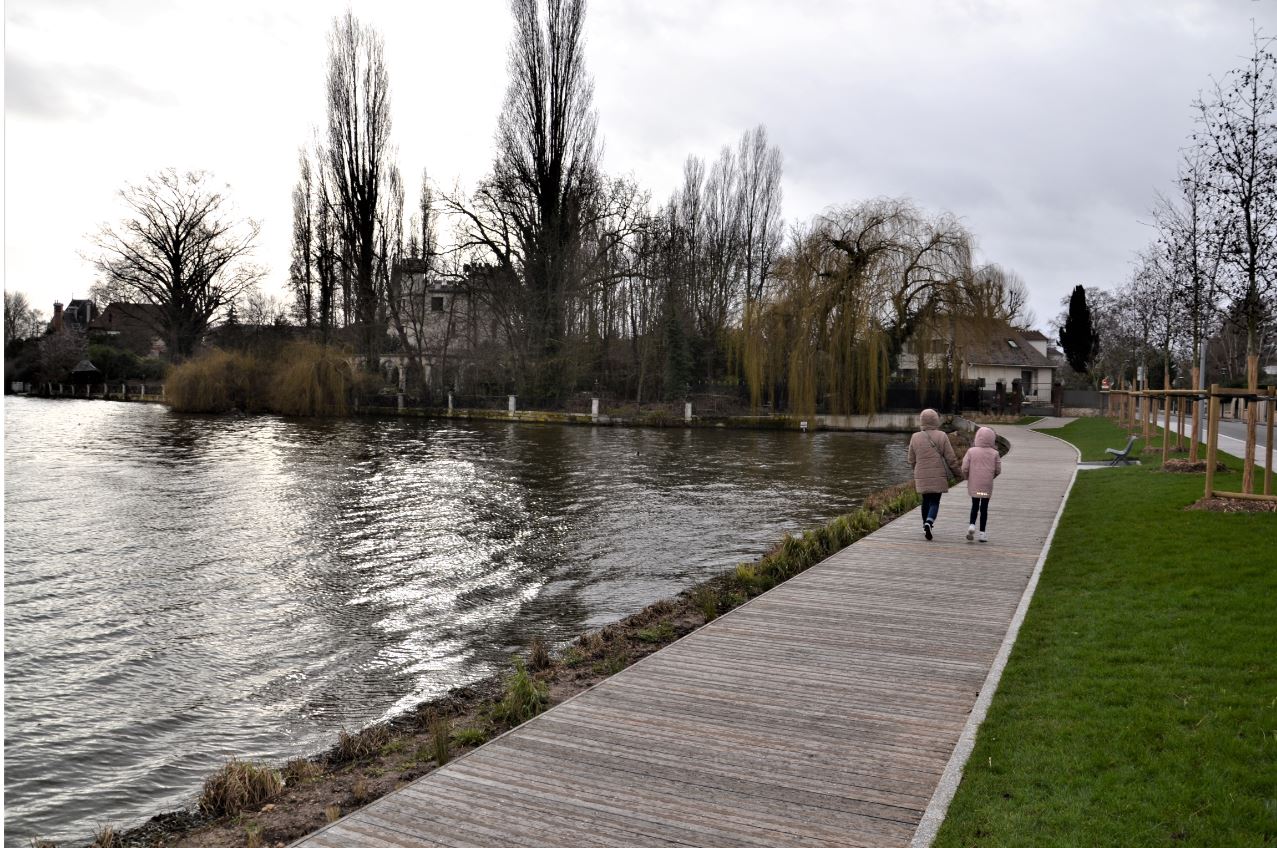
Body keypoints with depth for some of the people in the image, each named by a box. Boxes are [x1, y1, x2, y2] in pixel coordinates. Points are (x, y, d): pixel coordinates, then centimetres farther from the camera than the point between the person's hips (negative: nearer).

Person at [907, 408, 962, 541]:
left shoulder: (915, 437, -1)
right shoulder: (941, 436, -9)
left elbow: (911, 460, 6)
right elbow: (951, 458, -5)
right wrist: (958, 472, 9)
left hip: (921, 476, 3)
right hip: (938, 476, -3)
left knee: (926, 501, 18)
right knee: (935, 502, 0)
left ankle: (926, 525, 28)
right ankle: (929, 522, -23)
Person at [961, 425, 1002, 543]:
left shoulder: (971, 451, -7)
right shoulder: (994, 453, -4)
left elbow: (965, 468, -8)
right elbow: (998, 470, -2)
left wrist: (967, 477, 11)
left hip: (974, 485, 0)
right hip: (987, 485, 0)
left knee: (975, 506, 15)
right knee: (984, 508, 7)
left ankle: (972, 525, -7)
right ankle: (982, 533, 7)